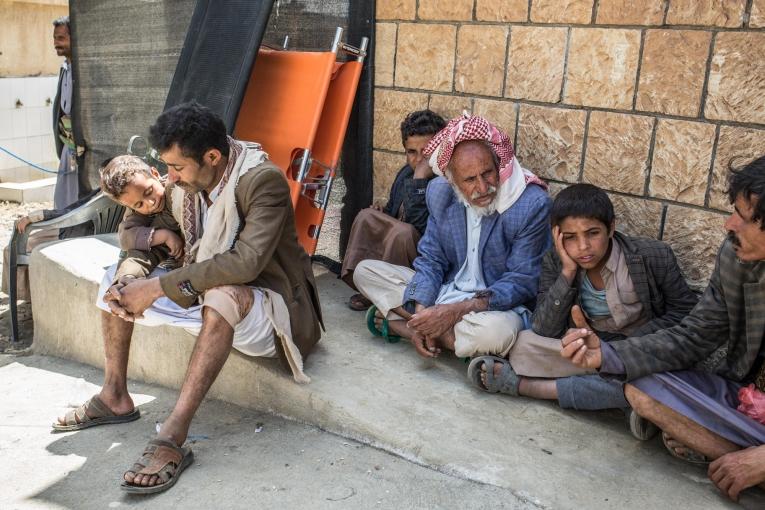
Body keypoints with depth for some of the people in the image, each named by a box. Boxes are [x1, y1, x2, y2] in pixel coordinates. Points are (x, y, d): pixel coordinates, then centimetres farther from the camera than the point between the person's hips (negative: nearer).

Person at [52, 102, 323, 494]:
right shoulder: (185, 185, -2)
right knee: (124, 272, 3)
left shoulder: (263, 181, -24)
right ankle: (114, 397, 5)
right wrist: (132, 277, -15)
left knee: (224, 294, -39)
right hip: (205, 295, 8)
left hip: (261, 304, -8)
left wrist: (159, 287, -31)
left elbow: (246, 262, -35)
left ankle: (172, 438, -38)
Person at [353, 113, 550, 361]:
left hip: (497, 305, -4)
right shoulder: (439, 192, -5)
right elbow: (431, 259, 0)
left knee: (494, 331, -41)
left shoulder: (532, 204, -21)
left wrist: (457, 311, -27)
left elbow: (522, 282, -18)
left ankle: (396, 322, -17)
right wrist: (420, 312, -18)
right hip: (445, 292, 5)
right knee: (365, 270, -2)